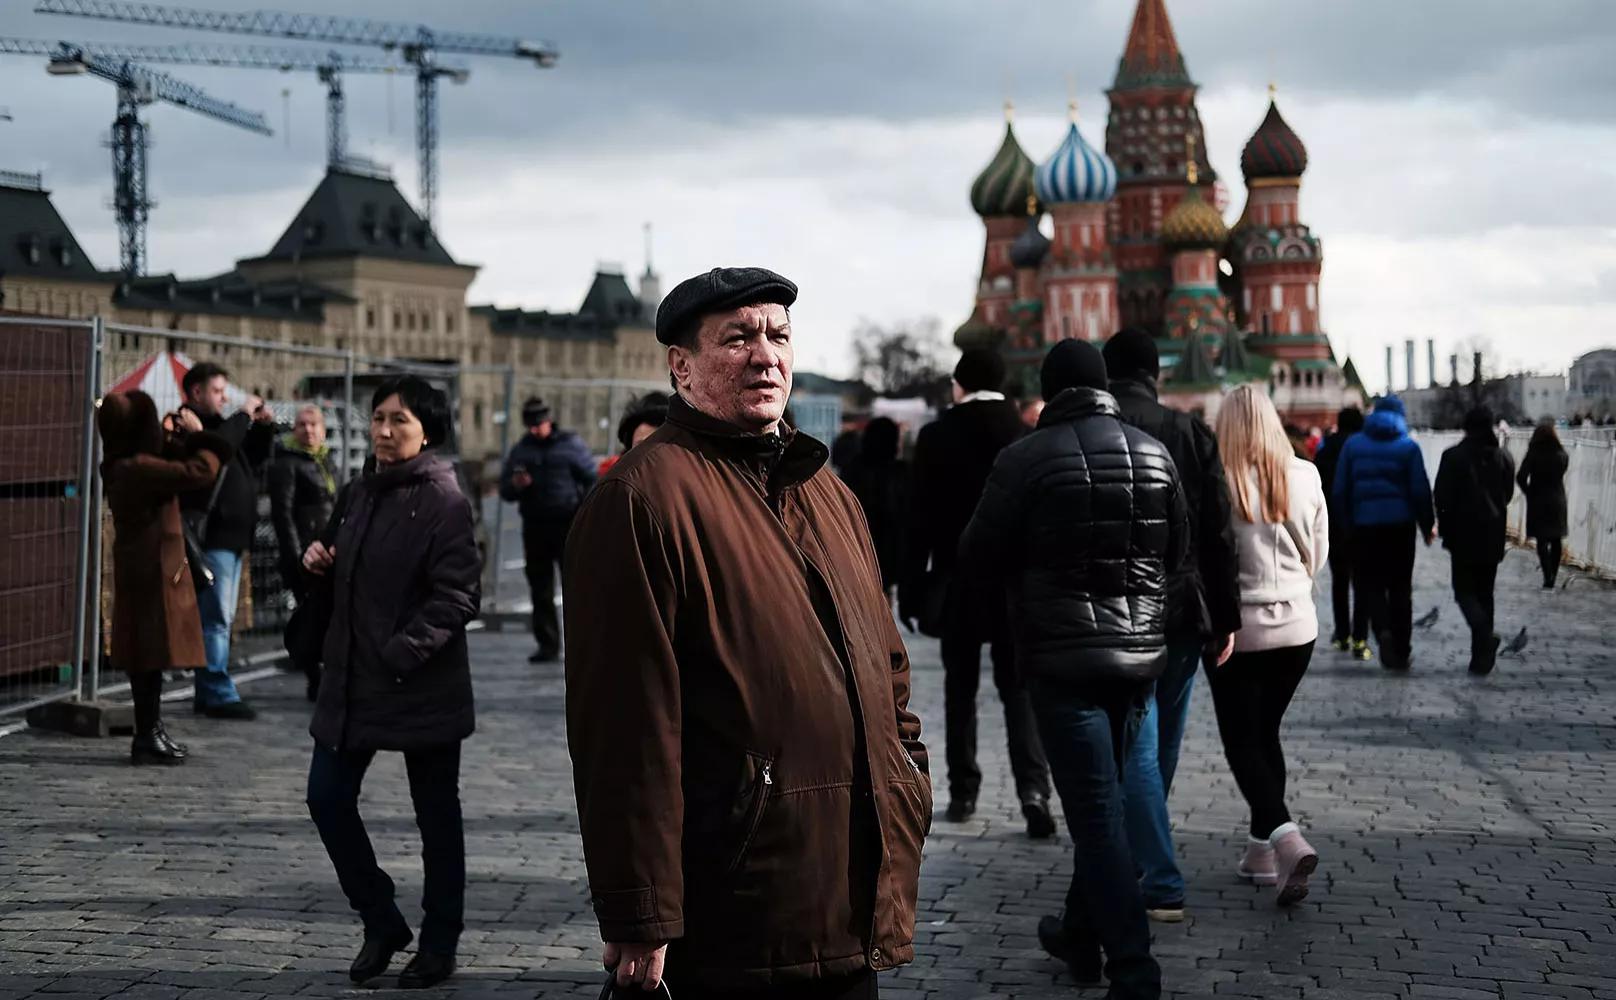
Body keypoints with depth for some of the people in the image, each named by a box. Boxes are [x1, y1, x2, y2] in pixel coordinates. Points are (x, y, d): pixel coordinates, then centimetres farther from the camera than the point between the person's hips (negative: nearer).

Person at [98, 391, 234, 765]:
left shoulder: (123, 466, 8)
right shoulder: (138, 467, -22)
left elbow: (172, 466, 25)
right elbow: (201, 471, -24)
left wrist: (174, 438, 9)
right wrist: (197, 434, -8)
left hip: (142, 568, 10)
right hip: (153, 570, -10)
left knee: (147, 652, 14)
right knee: (153, 651, -5)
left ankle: (151, 731, 22)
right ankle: (147, 737, -2)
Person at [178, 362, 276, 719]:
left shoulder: (217, 424, 22)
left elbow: (254, 459, 28)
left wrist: (264, 427, 13)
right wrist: (244, 416, -16)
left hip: (231, 538, 10)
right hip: (211, 538, -10)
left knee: (221, 618, 12)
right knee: (215, 618, -11)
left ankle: (207, 695, 17)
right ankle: (219, 695, -11)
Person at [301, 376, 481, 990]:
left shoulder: (443, 501, -11)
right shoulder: (361, 493, 13)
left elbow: (459, 594, -18)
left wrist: (404, 652, -24)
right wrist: (320, 562, 4)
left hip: (423, 687, -7)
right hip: (352, 679, 7)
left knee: (436, 817, 6)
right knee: (327, 799, 4)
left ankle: (439, 945, 20)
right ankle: (382, 924, 21)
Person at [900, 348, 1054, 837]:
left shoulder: (937, 436, -6)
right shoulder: (1030, 435, -2)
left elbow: (921, 518, -6)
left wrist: (911, 588, 0)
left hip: (958, 584, -1)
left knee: (960, 689, 11)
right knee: (1020, 688, 4)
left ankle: (963, 792, 16)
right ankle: (1033, 788, -12)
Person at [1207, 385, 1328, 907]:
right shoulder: (1305, 477, -3)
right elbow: (1318, 555, 7)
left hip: (1238, 629, -4)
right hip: (1296, 626, 4)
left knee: (1243, 742, 3)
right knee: (1266, 733, 18)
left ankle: (1287, 839, -17)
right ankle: (1261, 850, 22)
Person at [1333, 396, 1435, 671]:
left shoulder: (1353, 444, 4)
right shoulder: (1408, 447, -2)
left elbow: (1340, 489, 2)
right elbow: (1420, 490, -5)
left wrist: (1348, 521, 10)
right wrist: (1427, 525, 6)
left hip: (1364, 525, 0)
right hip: (1400, 524, 0)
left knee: (1371, 583, 8)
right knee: (1400, 587, 9)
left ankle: (1384, 629, -19)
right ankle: (1401, 651, 10)